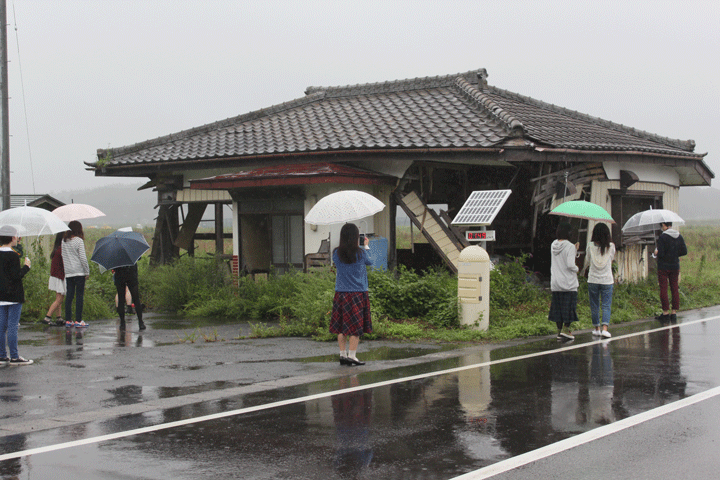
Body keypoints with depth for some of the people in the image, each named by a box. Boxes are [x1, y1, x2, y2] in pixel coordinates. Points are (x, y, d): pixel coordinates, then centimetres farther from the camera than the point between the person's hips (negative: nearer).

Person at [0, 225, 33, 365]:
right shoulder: (13, 256, -15)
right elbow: (16, 276, -17)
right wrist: (26, 266, -3)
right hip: (13, 296, -7)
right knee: (12, 326, -4)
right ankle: (14, 357, -1)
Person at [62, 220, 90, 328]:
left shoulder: (64, 241, 8)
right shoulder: (79, 241, -9)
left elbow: (63, 256, 12)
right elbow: (83, 258, -10)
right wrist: (87, 272, -4)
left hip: (68, 272, 5)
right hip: (79, 271, -5)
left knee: (69, 295, 8)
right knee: (79, 295, -1)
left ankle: (68, 320, 7)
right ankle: (78, 320, -3)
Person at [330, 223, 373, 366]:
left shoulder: (336, 254, -2)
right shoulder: (360, 253, -9)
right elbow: (370, 262, 12)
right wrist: (366, 246, 30)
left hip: (340, 294, 3)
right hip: (358, 294, -3)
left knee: (341, 327, 10)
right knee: (356, 327, 1)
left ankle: (342, 354, 11)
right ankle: (352, 355, -4)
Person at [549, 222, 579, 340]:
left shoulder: (553, 245, 6)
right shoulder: (569, 246, -14)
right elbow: (570, 264, -20)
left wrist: (575, 250, 11)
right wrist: (577, 269, 0)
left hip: (555, 282, 6)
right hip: (568, 283, -6)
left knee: (557, 306, 10)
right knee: (569, 305, 2)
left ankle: (559, 330, 13)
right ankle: (565, 328, -5)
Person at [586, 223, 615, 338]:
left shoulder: (591, 246, -5)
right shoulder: (611, 246, -5)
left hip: (593, 280, 1)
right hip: (607, 280, -1)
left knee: (594, 305, 12)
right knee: (606, 305, 1)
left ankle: (596, 328, 21)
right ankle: (605, 328, -14)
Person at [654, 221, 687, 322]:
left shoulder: (662, 237, -15)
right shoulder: (679, 236, 3)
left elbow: (660, 253, -18)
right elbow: (684, 252, 6)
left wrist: (656, 253, 4)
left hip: (663, 267, -5)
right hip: (675, 266, 5)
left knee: (663, 289, 1)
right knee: (675, 288, 9)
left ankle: (665, 313, 2)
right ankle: (674, 312, 10)